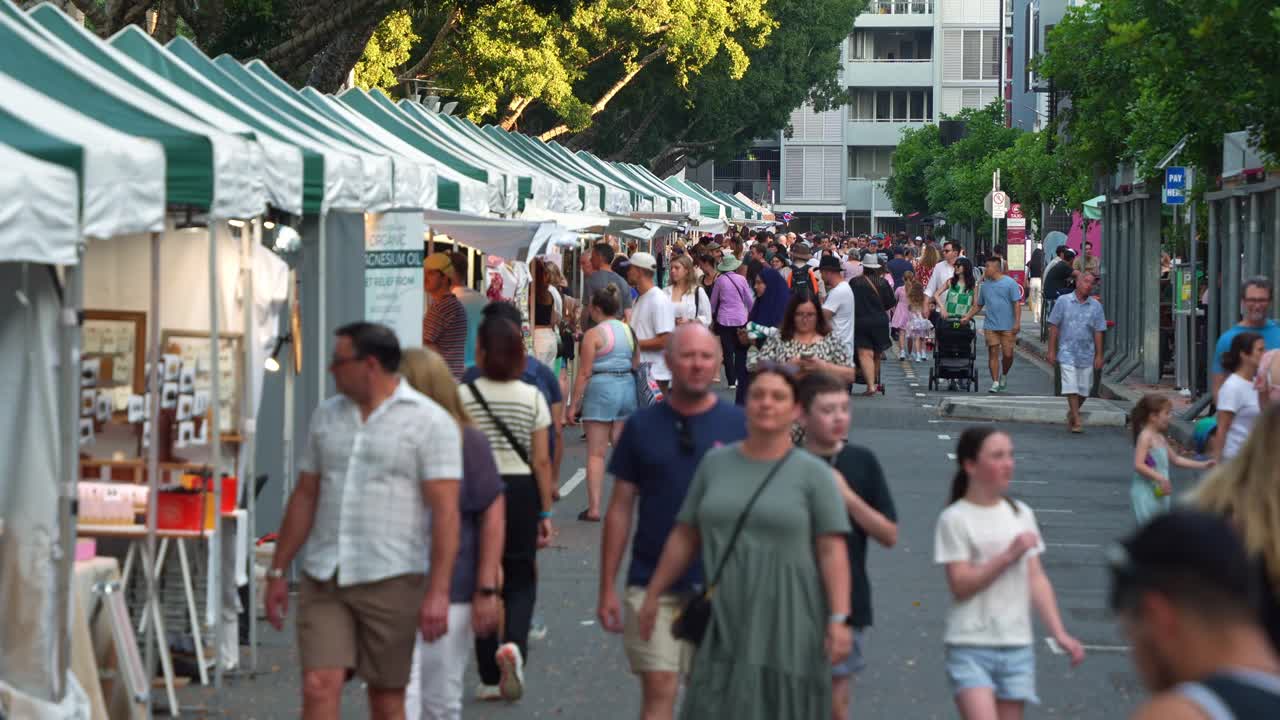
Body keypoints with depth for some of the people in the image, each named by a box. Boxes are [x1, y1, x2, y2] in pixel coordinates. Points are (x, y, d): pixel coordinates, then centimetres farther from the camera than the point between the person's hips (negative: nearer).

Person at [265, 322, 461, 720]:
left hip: (391, 580, -4)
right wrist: (277, 571, 14)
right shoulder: (327, 416, 12)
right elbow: (305, 497, 17)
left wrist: (438, 591, -18)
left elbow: (445, 510, -11)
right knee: (319, 687, -9)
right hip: (324, 580, 4)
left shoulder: (430, 422, -6)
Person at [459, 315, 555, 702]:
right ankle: (513, 645, -18)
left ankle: (491, 679, 12)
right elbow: (542, 460, -1)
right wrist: (545, 513, 5)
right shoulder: (532, 397, 0)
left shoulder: (463, 396, -5)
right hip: (521, 492, 1)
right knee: (520, 581, 12)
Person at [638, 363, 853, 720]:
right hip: (727, 625, 3)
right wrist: (653, 594, 15)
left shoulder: (815, 475, -3)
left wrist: (839, 620, -16)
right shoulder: (716, 463, 7)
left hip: (788, 623, -3)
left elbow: (833, 552, -7)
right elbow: (685, 536, 13)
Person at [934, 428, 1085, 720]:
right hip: (970, 647, -5)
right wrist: (1009, 555, -18)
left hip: (1017, 645, 5)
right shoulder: (955, 519, -5)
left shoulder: (1021, 514, 10)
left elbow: (1037, 579, 9)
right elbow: (960, 585, -12)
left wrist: (1059, 632, 1)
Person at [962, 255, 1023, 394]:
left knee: (1007, 354, -4)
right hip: (990, 326, 4)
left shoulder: (1010, 283, -3)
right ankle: (995, 382, 3)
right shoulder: (985, 285, 13)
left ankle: (1004, 376, 22)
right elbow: (978, 305, 20)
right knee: (993, 353, -1)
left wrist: (1017, 322, -13)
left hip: (1007, 327, -4)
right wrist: (967, 317, 10)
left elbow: (1017, 304, -6)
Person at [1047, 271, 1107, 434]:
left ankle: (1072, 413, 31)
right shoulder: (1064, 301, -1)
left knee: (1084, 390, 8)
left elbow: (1098, 332, 4)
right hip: (1067, 352, -3)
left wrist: (1099, 356, 1)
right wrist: (1051, 350, -3)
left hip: (1087, 354, 3)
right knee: (1071, 388, -10)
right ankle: (1077, 421, -8)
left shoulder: (1095, 306, 3)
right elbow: (1054, 327, 1)